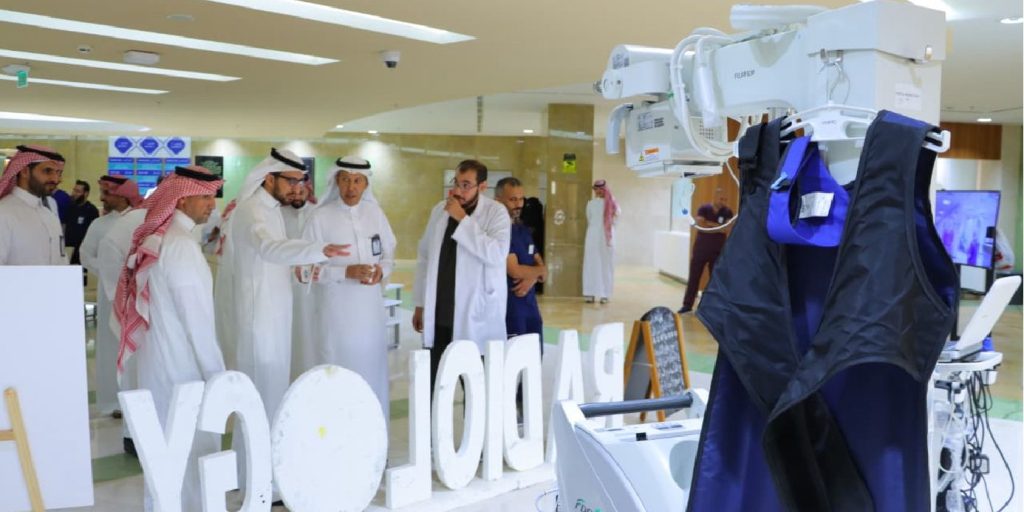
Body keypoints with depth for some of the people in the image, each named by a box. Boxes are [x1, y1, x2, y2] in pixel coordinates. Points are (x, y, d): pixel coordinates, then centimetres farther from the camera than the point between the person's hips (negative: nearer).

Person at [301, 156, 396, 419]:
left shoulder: (375, 213, 6)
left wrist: (381, 270, -11)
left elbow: (389, 255, 11)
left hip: (370, 308, 4)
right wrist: (346, 272, -20)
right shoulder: (320, 217, -7)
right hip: (335, 311, -4)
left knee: (371, 372, 11)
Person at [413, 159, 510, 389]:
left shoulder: (496, 212, -5)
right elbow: (424, 257, 15)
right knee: (434, 385, 7)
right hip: (439, 316, 4)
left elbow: (497, 254, -21)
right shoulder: (439, 210, 9)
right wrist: (420, 304, 14)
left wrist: (463, 219, -17)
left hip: (476, 316, -4)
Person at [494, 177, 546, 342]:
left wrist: (531, 278, -10)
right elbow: (515, 271, -17)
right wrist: (539, 270, 2)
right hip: (508, 311, -8)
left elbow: (543, 270, 13)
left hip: (531, 308, 8)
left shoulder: (524, 230, 15)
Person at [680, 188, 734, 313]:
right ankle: (687, 304, 12)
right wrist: (718, 227, -12)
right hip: (701, 249, -1)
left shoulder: (727, 212, 0)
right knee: (693, 277, 3)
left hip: (717, 250, 1)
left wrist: (709, 223, -15)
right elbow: (700, 225, -16)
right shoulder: (704, 208, -3)